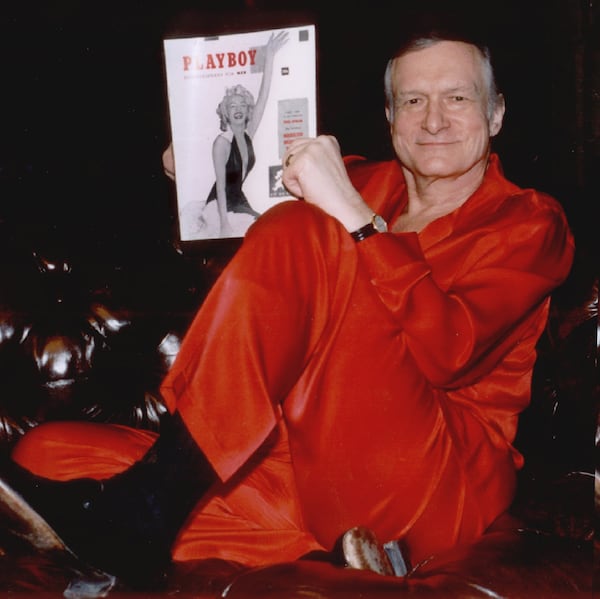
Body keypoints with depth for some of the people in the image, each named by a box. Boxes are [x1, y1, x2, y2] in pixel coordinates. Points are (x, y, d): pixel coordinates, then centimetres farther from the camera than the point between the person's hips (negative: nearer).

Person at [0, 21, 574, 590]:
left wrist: (353, 214, -20)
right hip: (316, 477, 4)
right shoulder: (367, 182, 17)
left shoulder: (528, 223, 5)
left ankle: (146, 505, -23)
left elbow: (446, 353, -16)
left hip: (442, 492, -3)